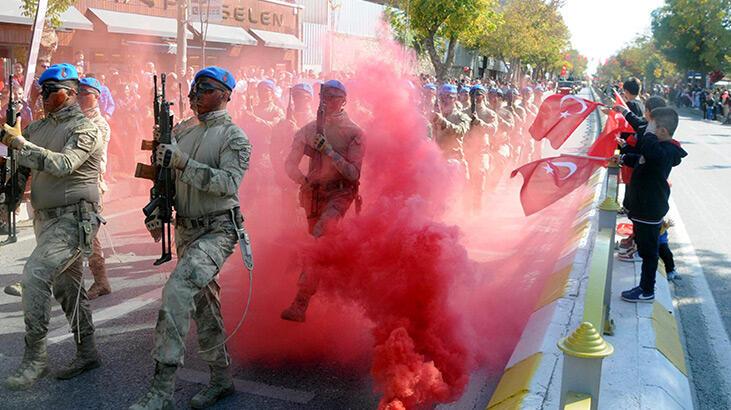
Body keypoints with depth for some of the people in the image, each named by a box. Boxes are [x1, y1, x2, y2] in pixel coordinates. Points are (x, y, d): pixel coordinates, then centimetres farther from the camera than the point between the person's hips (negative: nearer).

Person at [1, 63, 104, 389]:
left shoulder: (84, 129, -9)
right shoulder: (37, 128, 13)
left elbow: (64, 164, -24)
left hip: (74, 218, -8)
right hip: (45, 219, 8)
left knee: (35, 274, -21)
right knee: (67, 286, 12)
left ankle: (35, 357, -11)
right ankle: (87, 353, 24)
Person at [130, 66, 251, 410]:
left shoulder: (234, 137, -7)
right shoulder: (182, 132, 12)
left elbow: (229, 182, -22)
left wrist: (184, 163, -27)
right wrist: (155, 212, 2)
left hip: (217, 230, -7)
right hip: (185, 230, 7)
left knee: (177, 290, -24)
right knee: (202, 304, 13)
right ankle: (221, 378, 28)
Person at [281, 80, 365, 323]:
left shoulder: (354, 133, -4)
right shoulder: (310, 129, 7)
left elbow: (354, 174, -11)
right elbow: (290, 163, 5)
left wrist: (329, 151, -20)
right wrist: (302, 180, -15)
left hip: (339, 194, -5)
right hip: (313, 194, 5)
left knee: (317, 240, -23)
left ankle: (300, 304, -23)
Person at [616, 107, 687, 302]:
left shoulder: (666, 152, -24)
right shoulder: (660, 148, 9)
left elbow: (649, 149, -48)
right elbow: (641, 160, 29)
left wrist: (649, 133, -31)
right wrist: (624, 158, 17)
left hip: (650, 212, -10)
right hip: (642, 207, 10)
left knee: (648, 251, 2)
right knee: (644, 247, 21)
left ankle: (647, 291, 14)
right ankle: (645, 286, 36)